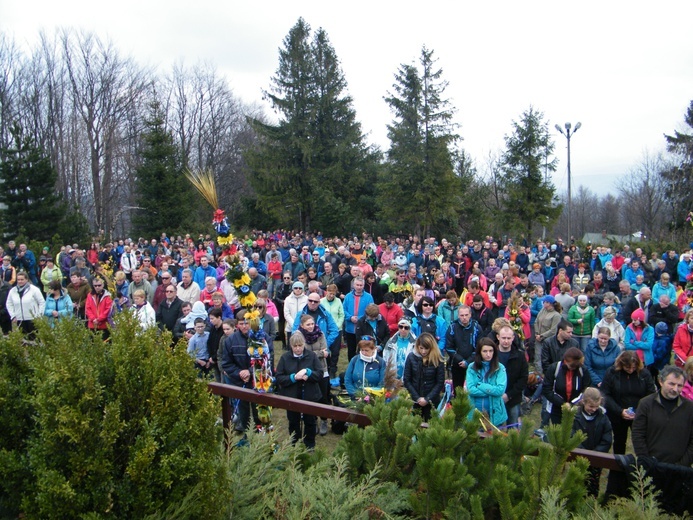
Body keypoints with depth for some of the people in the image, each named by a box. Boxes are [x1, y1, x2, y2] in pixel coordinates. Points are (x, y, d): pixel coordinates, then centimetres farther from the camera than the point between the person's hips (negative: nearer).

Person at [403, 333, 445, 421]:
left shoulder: (438, 360, -8)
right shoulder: (411, 357, -4)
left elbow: (440, 382, -5)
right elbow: (406, 380, -2)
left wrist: (427, 399, -11)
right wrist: (417, 398, -9)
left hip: (432, 401, -1)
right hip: (414, 400, 1)